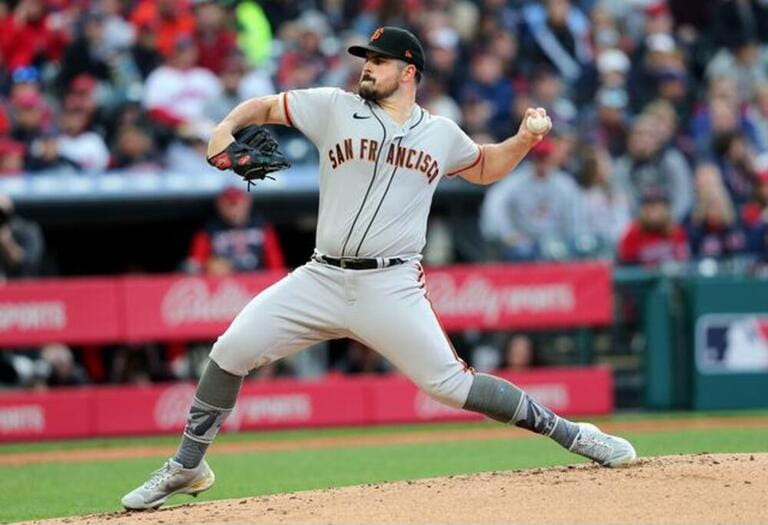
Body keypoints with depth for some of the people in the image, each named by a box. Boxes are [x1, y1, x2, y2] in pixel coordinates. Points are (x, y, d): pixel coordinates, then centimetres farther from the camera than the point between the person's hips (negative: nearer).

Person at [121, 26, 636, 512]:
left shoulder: (441, 133, 10)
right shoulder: (335, 107, 6)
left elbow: (484, 168, 26)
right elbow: (265, 106, 11)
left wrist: (524, 140, 7)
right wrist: (226, 127, -9)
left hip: (391, 287, -2)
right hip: (322, 279, 2)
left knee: (450, 384, -11)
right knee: (232, 350, -8)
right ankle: (186, 468, 7)